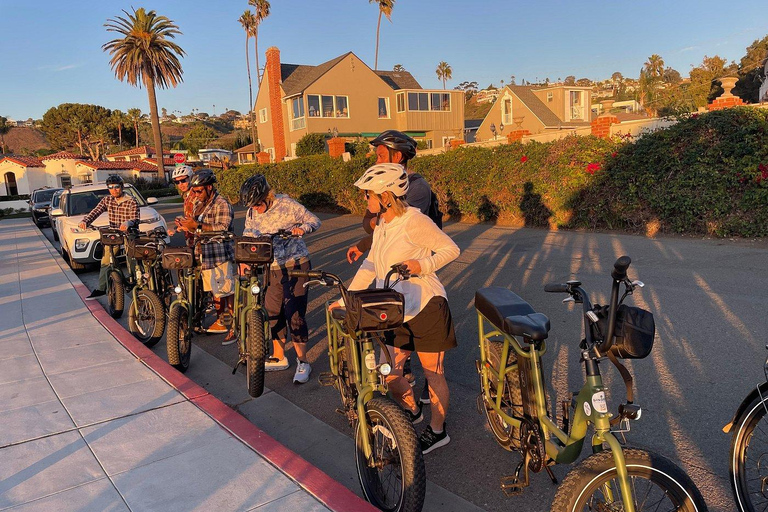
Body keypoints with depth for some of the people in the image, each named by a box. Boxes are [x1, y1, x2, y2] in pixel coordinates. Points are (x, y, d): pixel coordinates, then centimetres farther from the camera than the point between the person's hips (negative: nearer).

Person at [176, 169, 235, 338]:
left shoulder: (222, 204, -12)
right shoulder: (202, 205, 17)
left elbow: (222, 229, -24)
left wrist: (197, 226, -25)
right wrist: (187, 227, 4)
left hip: (221, 256, -9)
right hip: (207, 255, 9)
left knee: (227, 292, -6)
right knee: (215, 291, 17)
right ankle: (220, 323, 28)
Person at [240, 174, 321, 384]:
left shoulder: (286, 205, -14)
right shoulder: (252, 213, 2)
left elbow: (314, 220, -7)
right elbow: (247, 236, 12)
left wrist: (302, 228, -28)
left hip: (296, 266, -6)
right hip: (273, 269, 6)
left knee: (294, 315, -8)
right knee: (273, 313, 10)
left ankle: (303, 362, 4)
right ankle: (278, 358, 27)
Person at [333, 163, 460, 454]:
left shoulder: (414, 221, -16)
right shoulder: (382, 225, 9)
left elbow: (451, 249, -11)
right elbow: (370, 265, 14)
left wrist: (422, 265, -25)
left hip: (426, 308, -7)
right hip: (397, 312, 8)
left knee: (433, 373, 7)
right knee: (388, 373, 11)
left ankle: (437, 431, 25)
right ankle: (412, 411, 39)